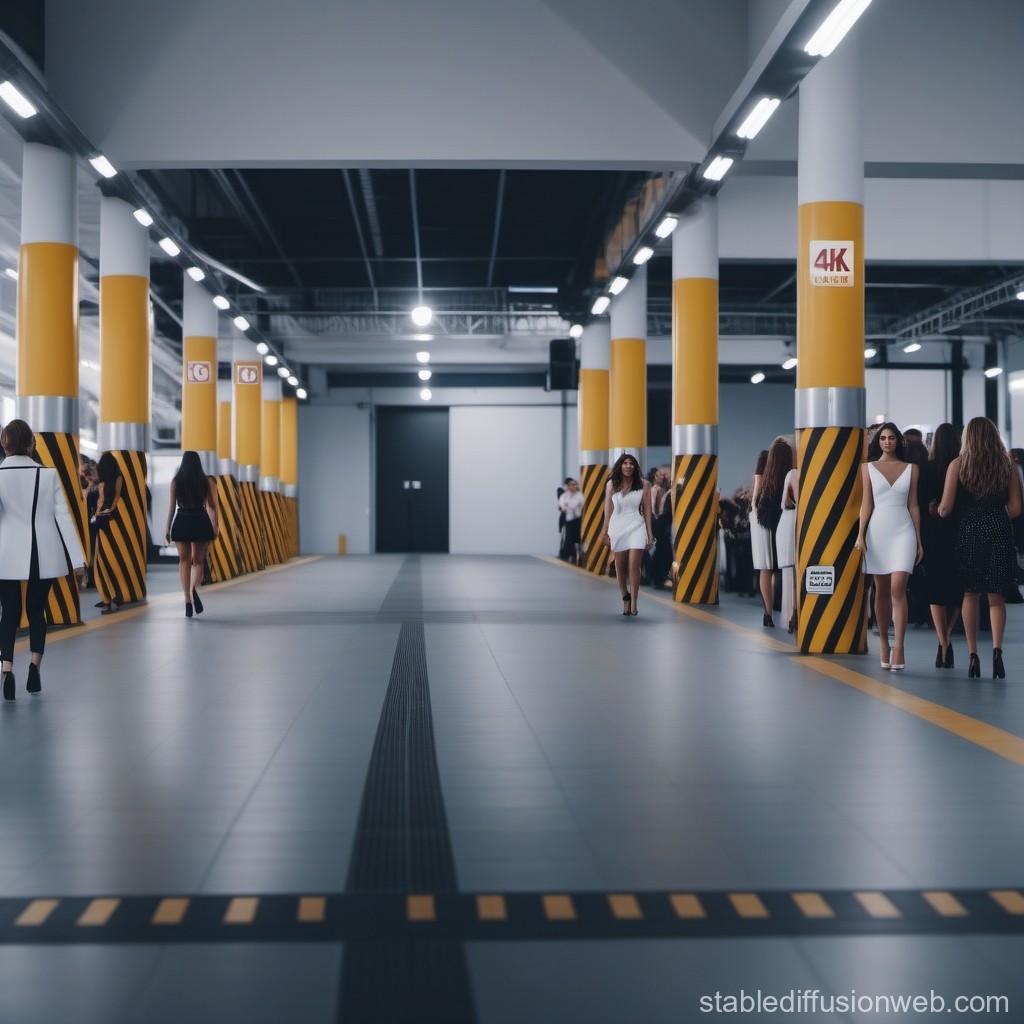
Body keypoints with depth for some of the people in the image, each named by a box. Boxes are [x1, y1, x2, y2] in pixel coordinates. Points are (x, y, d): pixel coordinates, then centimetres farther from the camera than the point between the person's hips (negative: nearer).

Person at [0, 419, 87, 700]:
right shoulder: (48, 474, -2)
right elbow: (64, 517, -3)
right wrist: (77, 560, -1)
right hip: (43, 556, 1)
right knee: (36, 611, 15)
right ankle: (34, 667, 2)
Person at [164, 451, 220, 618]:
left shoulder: (176, 480, 1)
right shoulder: (205, 480, 1)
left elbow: (172, 506, 0)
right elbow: (212, 506, 2)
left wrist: (167, 529, 6)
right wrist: (215, 527, 11)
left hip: (182, 522, 0)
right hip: (200, 521, 0)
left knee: (184, 561, 9)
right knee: (198, 561, 10)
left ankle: (188, 600, -1)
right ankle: (194, 589, -21)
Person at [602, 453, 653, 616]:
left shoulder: (643, 485, 0)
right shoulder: (611, 485, 4)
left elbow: (647, 510, 2)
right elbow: (608, 510, 7)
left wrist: (650, 534, 1)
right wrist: (605, 532, 4)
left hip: (637, 526, -2)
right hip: (617, 527, 2)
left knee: (633, 565, -10)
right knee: (620, 567, 6)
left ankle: (633, 602, -4)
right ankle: (625, 599, 18)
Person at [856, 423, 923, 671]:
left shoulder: (911, 469, 9)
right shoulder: (868, 468, 9)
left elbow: (913, 505, 9)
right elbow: (866, 503, 5)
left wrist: (919, 540, 7)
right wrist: (861, 534, -5)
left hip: (903, 531, -1)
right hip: (877, 530, 1)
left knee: (898, 588, -14)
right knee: (881, 591, 6)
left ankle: (899, 648, -17)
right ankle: (883, 642, 16)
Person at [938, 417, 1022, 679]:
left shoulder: (958, 465, -1)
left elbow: (945, 508, -6)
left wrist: (938, 511, 16)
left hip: (969, 531, -1)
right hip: (1000, 531, 1)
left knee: (970, 593, 10)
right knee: (996, 595, 7)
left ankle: (973, 655, 7)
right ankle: (997, 649, -13)